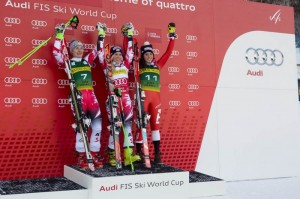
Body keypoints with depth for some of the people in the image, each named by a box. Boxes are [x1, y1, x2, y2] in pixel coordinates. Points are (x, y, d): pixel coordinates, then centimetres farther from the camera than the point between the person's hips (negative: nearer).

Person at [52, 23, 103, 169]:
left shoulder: (87, 60, 18)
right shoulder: (68, 63, 7)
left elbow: (97, 50, 23)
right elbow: (57, 53, -5)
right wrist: (60, 35, -6)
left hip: (91, 95, 4)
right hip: (77, 96, -4)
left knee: (97, 123, -2)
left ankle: (95, 154, 8)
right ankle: (81, 156, 5)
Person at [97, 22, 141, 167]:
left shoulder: (125, 65, 13)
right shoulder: (107, 67, 4)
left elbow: (130, 52, 15)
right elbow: (100, 53, -1)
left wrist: (130, 36, 13)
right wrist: (101, 36, -2)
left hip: (126, 98, 4)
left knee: (128, 123, -2)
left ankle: (128, 154, -4)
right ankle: (112, 155, 9)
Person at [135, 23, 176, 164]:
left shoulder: (158, 65, 15)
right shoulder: (138, 66, 8)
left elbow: (168, 52, 19)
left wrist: (172, 36, 19)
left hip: (156, 97, 3)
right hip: (143, 97, -3)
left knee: (155, 124, 2)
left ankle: (157, 154, 5)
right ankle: (138, 152, 9)